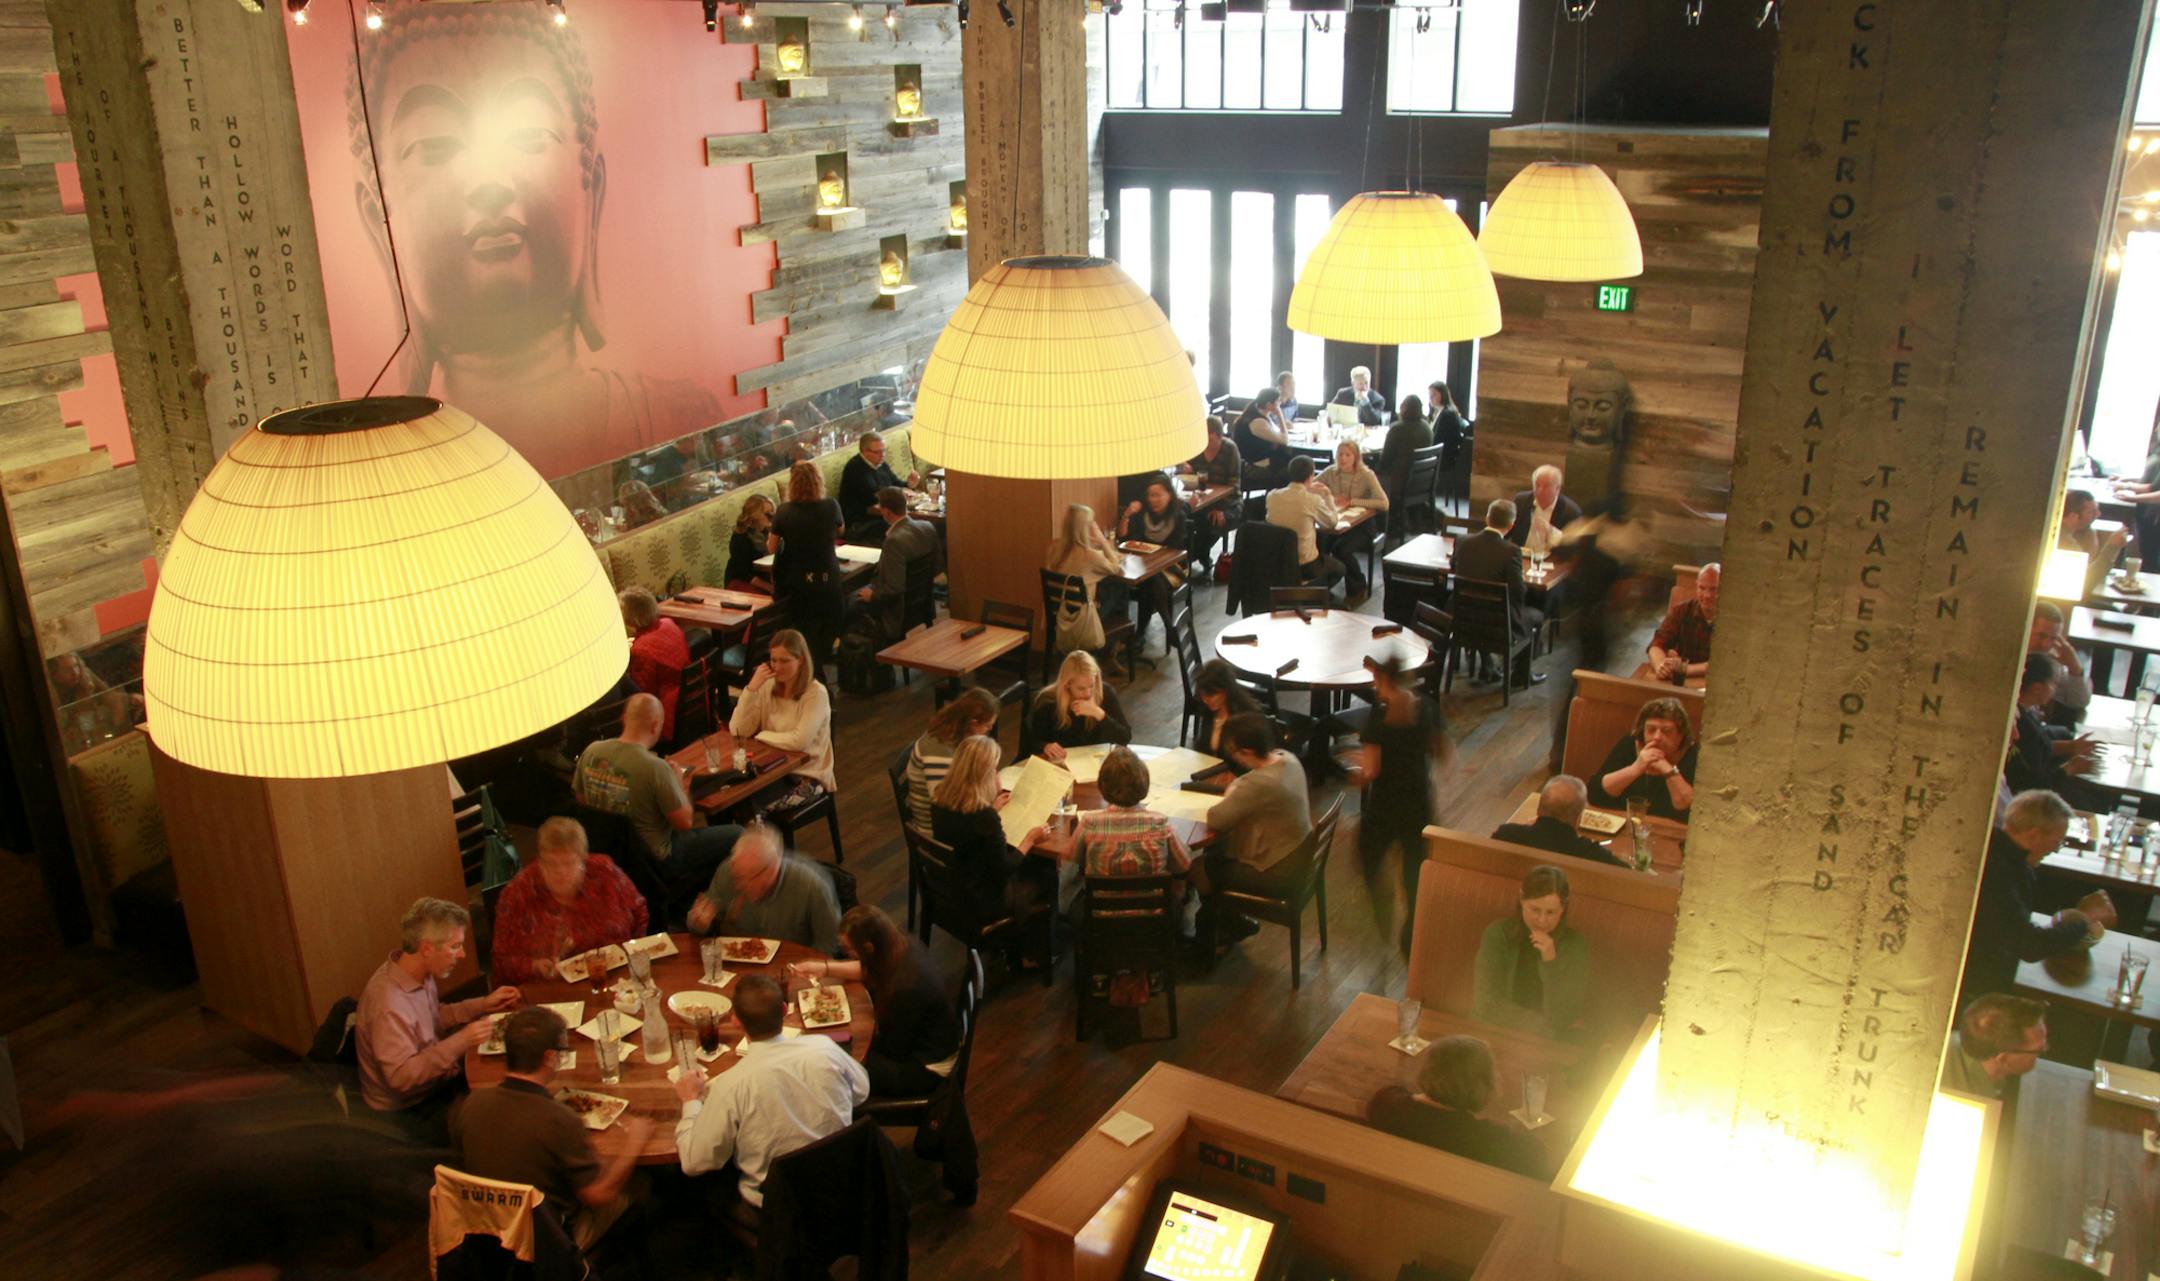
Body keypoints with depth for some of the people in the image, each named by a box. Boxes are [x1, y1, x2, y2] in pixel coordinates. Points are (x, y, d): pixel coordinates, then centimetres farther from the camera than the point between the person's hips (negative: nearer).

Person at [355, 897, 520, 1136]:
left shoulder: (420, 974, -3)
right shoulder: (389, 1003, -31)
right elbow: (401, 1077, -33)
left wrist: (483, 1004, 5)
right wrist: (460, 1042, -34)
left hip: (435, 1083, 9)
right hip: (408, 1113, -9)